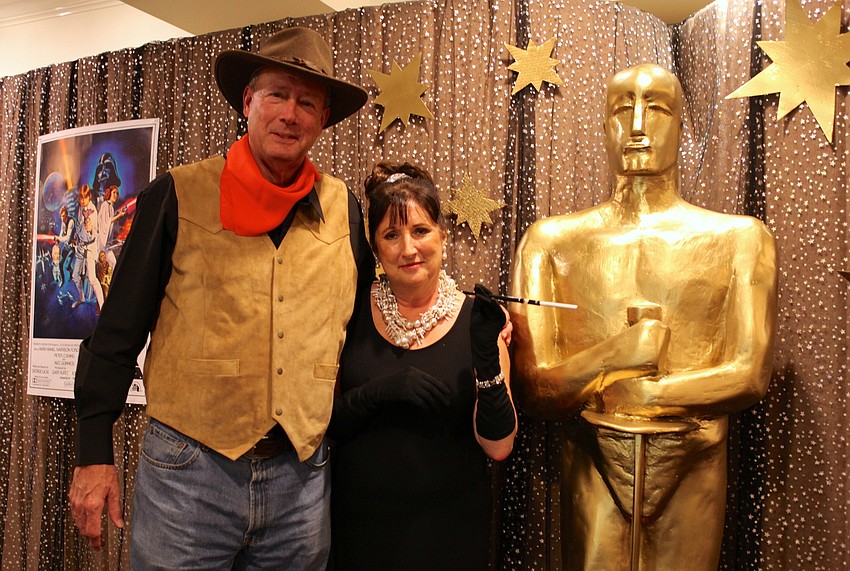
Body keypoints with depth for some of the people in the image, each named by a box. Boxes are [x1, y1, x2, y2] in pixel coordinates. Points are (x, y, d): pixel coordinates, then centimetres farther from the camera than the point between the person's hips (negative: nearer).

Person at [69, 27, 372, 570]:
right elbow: (119, 330, -1)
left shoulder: (344, 208, 4)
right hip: (188, 471, -2)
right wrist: (94, 453, -2)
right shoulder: (178, 196, -3)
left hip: (302, 477, 3)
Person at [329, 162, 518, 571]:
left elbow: (498, 447, -10)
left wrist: (488, 358, -22)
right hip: (362, 522, 1)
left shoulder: (476, 320, -7)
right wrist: (377, 391, -22)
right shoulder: (350, 314, -4)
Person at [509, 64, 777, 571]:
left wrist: (608, 391, -16)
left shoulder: (738, 238, -1)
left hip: (693, 471, 1)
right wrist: (608, 358, -28)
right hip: (593, 468, 0)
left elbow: (751, 376, -9)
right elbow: (533, 389, -7)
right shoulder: (553, 241, -2)